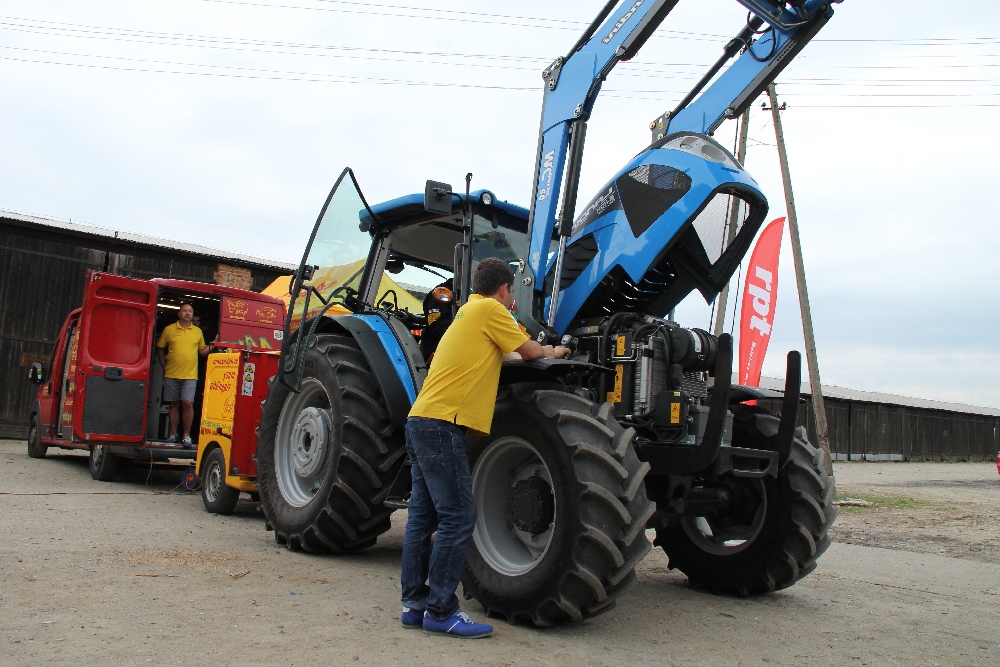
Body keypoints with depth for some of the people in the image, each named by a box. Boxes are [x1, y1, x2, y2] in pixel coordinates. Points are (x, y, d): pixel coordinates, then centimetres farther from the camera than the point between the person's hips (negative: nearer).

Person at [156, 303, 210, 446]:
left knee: (188, 403, -9)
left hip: (190, 375, 0)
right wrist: (165, 367, 5)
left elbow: (202, 351, 13)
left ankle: (186, 435, -2)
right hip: (171, 375, 0)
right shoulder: (169, 329, 5)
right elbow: (160, 349, 10)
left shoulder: (198, 332, 10)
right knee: (173, 404, 7)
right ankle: (174, 434, 16)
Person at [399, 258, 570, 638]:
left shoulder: (469, 312, 25)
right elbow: (528, 352, 2)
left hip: (422, 421, 10)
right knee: (458, 518, -8)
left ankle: (415, 604, 16)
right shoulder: (489, 309, -2)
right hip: (442, 422, -10)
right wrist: (553, 352, 21)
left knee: (423, 516, 10)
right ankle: (440, 611, -4)